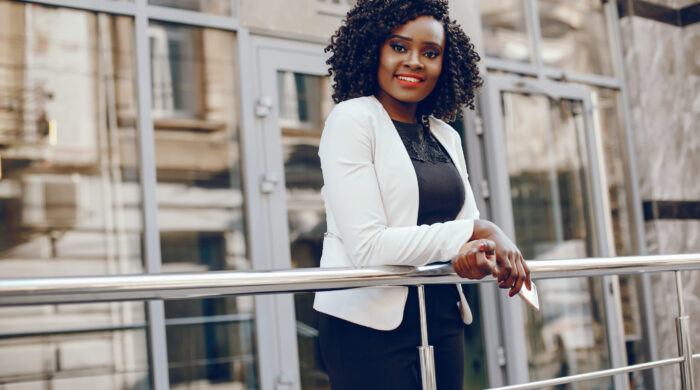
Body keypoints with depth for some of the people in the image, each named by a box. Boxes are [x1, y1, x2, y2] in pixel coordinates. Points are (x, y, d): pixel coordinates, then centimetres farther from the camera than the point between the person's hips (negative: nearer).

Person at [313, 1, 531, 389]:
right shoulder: (351, 120, -9)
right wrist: (474, 232, -14)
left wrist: (478, 252, -18)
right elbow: (367, 246, -19)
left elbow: (472, 229, 7)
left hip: (443, 319, 6)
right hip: (369, 326, -6)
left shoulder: (446, 137, 13)